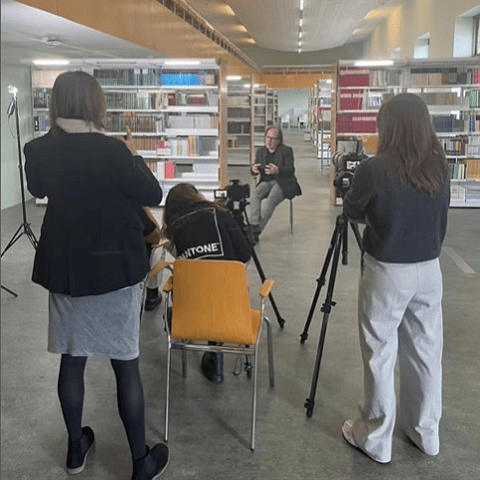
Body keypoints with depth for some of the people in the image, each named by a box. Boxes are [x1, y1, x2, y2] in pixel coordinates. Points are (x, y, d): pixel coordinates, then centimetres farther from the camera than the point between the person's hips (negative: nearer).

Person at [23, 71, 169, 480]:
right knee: (126, 364, 5)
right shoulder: (110, 150, -19)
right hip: (115, 268, -4)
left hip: (63, 268, 5)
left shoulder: (38, 151, -3)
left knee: (71, 359, 16)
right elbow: (153, 195, -9)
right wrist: (133, 155, 5)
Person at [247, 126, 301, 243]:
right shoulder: (261, 151, 17)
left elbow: (291, 170, -9)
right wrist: (254, 169, -12)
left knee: (270, 200, -31)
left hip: (282, 183, -4)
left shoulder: (286, 150, 2)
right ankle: (252, 226, -37)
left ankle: (255, 232, -31)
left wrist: (277, 170, -30)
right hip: (266, 182, 4)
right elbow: (255, 169, 15)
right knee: (254, 194, -28)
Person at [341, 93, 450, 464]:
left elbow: (352, 212, 1)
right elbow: (438, 218, 13)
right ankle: (426, 433, 32)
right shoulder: (440, 168, 1)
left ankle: (375, 438, 19)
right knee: (426, 352, 16)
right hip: (429, 270, 6)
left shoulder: (374, 169, -16)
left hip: (387, 272, -5)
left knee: (380, 356, 6)